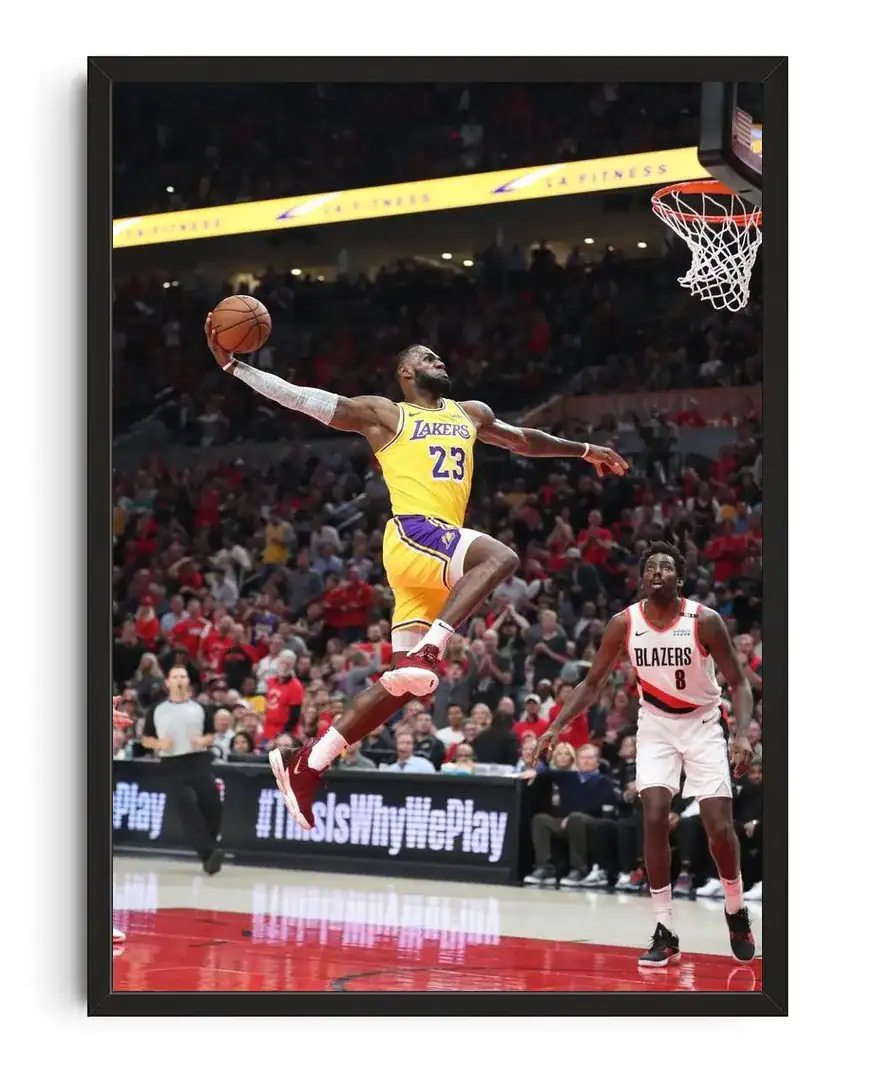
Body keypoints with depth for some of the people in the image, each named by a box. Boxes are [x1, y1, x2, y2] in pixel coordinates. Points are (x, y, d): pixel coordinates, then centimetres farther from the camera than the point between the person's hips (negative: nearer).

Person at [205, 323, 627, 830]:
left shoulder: (470, 414, 27)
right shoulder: (385, 414, 8)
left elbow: (523, 439, 43)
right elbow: (299, 397, 5)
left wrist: (585, 450, 46)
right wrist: (233, 365, -1)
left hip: (439, 551, 7)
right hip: (414, 534, -7)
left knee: (408, 681, 2)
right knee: (501, 556, -33)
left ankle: (308, 763, 7)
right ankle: (426, 652, -39)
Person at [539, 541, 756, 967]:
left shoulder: (704, 621, -17)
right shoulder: (624, 624, -11)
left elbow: (738, 683, -11)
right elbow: (593, 683, 0)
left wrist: (742, 734, -27)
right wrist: (557, 726, -12)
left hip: (702, 725, -1)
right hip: (655, 726, 2)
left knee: (720, 827, -8)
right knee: (655, 819, -15)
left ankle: (736, 912, 21)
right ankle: (665, 933, -6)